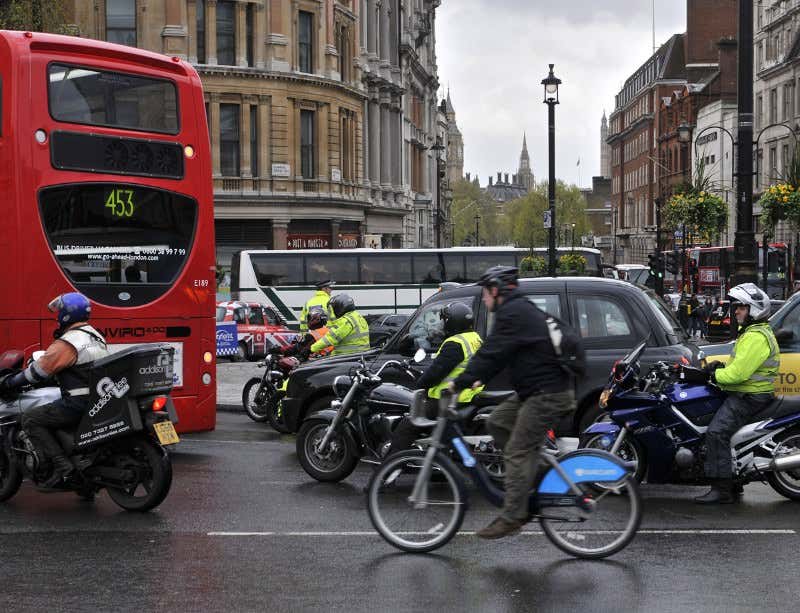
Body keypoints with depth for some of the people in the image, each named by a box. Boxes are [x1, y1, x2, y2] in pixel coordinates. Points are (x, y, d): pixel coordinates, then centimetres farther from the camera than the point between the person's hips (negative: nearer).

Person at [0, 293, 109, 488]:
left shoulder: (66, 343, -13)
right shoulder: (95, 336, 16)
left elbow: (39, 369, -11)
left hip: (79, 404, -9)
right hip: (101, 399, 9)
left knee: (30, 419, -4)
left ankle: (61, 464, -17)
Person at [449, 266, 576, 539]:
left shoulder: (512, 313, -15)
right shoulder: (523, 309, 19)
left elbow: (491, 352, -20)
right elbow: (498, 353, 25)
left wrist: (460, 382, -16)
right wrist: (479, 380, 22)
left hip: (547, 394, -10)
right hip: (534, 391, 10)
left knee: (518, 452, -9)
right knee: (497, 422, 15)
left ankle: (512, 517, -8)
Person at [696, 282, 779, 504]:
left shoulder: (756, 337, -18)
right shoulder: (752, 332, 19)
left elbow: (739, 373, -25)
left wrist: (715, 374, -10)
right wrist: (721, 368, 10)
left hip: (749, 397, -12)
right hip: (743, 393, 12)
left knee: (716, 432, -22)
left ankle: (722, 489, -24)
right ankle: (732, 483, 19)